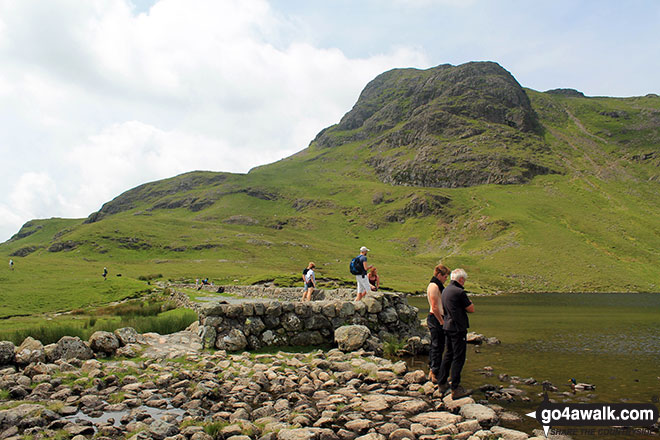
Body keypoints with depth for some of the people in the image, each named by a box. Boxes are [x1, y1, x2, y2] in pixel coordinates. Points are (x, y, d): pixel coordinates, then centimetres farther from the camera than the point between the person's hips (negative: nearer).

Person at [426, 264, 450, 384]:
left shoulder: (437, 285, 16)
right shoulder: (434, 286, -17)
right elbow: (434, 307, -21)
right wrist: (442, 321, -18)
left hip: (435, 318, 10)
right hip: (436, 319, -10)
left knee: (434, 346, 16)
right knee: (438, 347, -5)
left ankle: (431, 372, 25)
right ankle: (435, 375, 1)